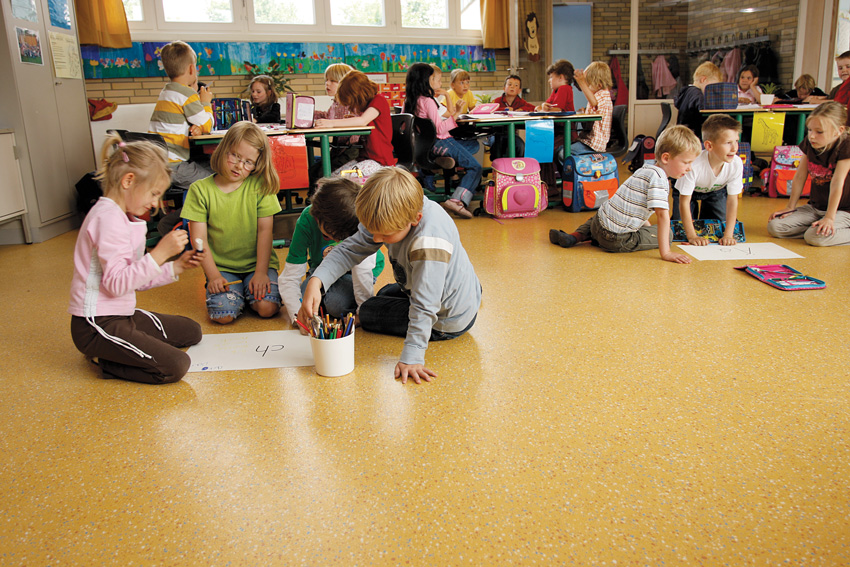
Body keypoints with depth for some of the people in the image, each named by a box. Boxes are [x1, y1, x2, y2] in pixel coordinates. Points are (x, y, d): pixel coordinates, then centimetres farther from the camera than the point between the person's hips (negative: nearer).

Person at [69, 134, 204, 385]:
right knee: (175, 366, -22)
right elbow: (117, 283, -26)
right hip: (97, 326, -11)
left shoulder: (120, 216, 15)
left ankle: (111, 351, 11)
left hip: (122, 315, 11)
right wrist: (161, 253, -27)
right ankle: (104, 360, -1)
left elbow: (136, 278, 16)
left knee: (191, 331, 17)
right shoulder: (109, 218, -18)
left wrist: (176, 267, 9)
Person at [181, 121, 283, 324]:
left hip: (257, 263, 0)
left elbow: (265, 231, -5)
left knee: (267, 307, -23)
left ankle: (252, 289, 10)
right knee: (223, 314, -22)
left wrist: (261, 271, -13)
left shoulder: (260, 185, -2)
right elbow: (199, 239, -4)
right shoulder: (200, 189, -2)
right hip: (221, 267, 0)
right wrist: (213, 275, -13)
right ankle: (237, 292, 10)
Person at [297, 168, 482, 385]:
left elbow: (424, 307, -39)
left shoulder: (429, 241, -41)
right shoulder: (387, 216, -16)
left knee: (369, 312, 1)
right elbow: (350, 249, -13)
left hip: (448, 319, -8)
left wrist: (411, 358, -38)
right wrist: (315, 282, -28)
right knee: (385, 294, 32)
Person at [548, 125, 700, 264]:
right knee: (667, 235, 3)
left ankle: (576, 235, 10)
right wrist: (665, 253, -25)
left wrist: (646, 225, 29)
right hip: (616, 239, -8)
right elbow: (662, 215, -23)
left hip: (599, 222, 8)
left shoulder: (646, 169, 15)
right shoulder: (659, 178, -15)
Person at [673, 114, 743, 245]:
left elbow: (732, 199, -22)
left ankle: (705, 215, 26)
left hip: (716, 191, 3)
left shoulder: (736, 164, -32)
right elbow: (684, 201, -35)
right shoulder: (694, 165, -42)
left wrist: (728, 235, -28)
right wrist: (692, 236, -38)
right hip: (689, 191, -3)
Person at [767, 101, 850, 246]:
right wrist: (790, 207, 7)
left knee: (816, 237, -33)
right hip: (815, 207, 7)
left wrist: (829, 217, -28)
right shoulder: (809, 144, 0)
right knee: (773, 226, -10)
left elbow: (837, 183, -24)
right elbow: (800, 177, 5)